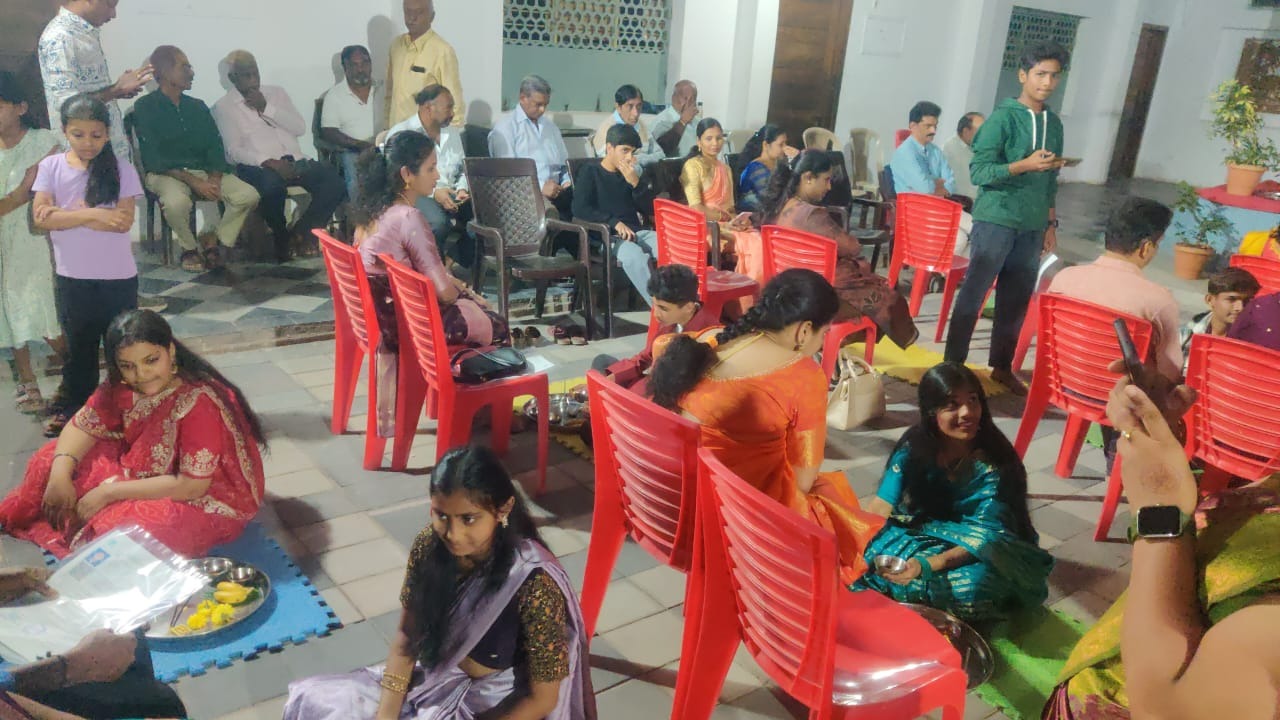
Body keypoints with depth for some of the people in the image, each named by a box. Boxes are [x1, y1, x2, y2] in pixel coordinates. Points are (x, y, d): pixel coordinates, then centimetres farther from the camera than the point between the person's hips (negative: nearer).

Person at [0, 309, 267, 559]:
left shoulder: (199, 403, -32)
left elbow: (191, 486, -30)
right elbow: (82, 426, 0)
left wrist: (109, 492, -26)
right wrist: (60, 474, -19)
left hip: (207, 500, -7)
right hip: (147, 470, 7)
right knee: (49, 461, 1)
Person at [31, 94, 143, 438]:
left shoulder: (121, 168, -7)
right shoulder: (51, 167, -2)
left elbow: (124, 220, -17)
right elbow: (41, 217, -12)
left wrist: (65, 215, -17)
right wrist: (91, 214, -20)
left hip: (118, 276, -1)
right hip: (71, 276, 2)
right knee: (78, 344, 16)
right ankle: (71, 406, 30)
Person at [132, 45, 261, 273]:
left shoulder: (197, 107, 16)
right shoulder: (145, 107, 0)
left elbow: (215, 148, 8)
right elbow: (152, 158, -10)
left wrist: (214, 179, -13)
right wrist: (193, 181, -20)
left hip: (204, 171, 4)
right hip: (165, 174, -4)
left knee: (248, 195, -21)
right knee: (176, 201, -38)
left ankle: (214, 241, -1)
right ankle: (189, 248, -7)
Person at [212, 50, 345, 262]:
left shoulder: (276, 93, 19)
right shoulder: (223, 107, 8)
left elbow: (300, 128, 6)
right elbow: (234, 151, -3)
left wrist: (267, 108, -4)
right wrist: (268, 162, -19)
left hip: (294, 161, 4)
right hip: (258, 166, -3)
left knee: (334, 181, -25)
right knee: (272, 187, -39)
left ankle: (301, 232, -7)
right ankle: (281, 239, -10)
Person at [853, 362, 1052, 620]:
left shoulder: (995, 462, -23)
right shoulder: (914, 445, -12)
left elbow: (983, 539, -26)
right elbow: (883, 504, -12)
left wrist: (926, 565, -42)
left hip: (976, 555, -2)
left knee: (975, 586, -37)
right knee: (871, 556, -25)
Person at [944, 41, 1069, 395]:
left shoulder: (1054, 123, 12)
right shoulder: (1003, 117, -8)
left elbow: (1051, 182, 18)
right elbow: (978, 171, -13)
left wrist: (1051, 223, 16)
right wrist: (1025, 165, -23)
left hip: (1032, 227, 6)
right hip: (996, 220, -6)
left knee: (1017, 299, 11)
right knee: (973, 294, -1)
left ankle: (1002, 366, 22)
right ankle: (953, 365, 6)